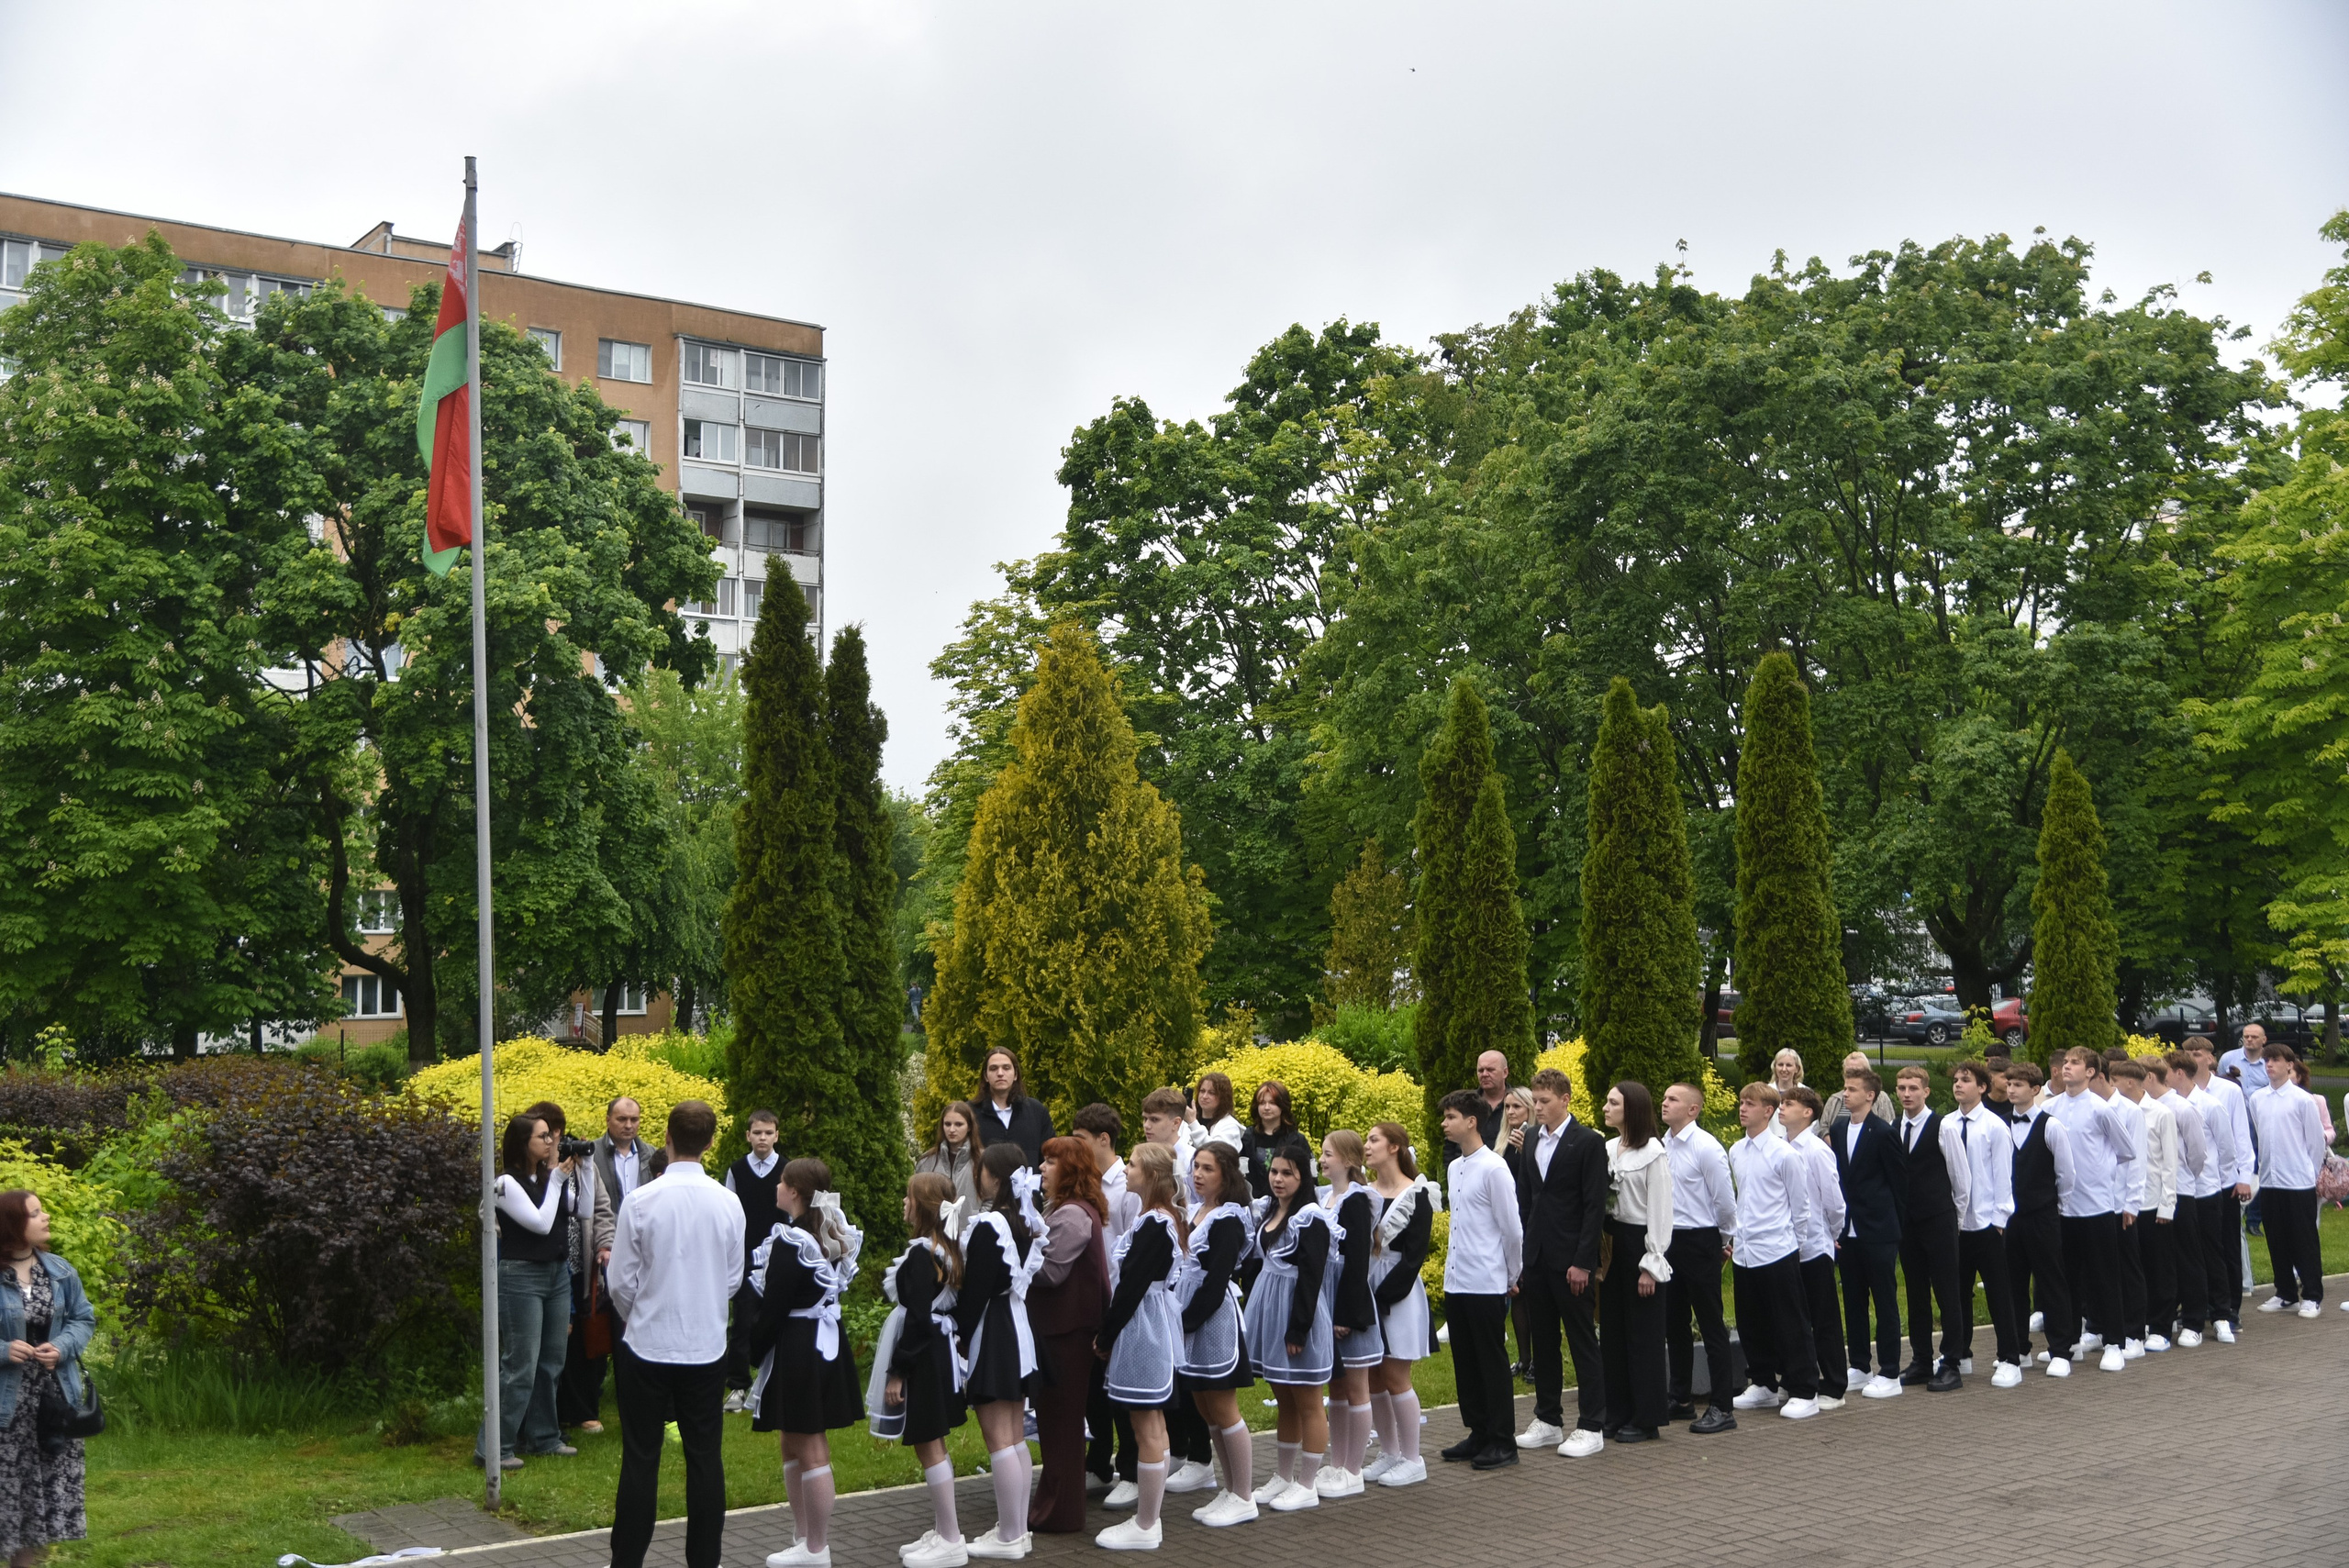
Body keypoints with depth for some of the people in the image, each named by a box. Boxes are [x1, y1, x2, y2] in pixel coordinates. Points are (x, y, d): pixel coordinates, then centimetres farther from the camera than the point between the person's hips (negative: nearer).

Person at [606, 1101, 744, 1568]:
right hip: (708, 1347, 2)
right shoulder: (728, 1203, -7)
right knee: (705, 1459, 10)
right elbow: (734, 1279, 3)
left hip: (648, 1346, -2)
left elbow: (622, 1282, -6)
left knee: (640, 1460, 8)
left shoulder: (641, 1201, -14)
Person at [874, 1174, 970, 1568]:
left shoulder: (921, 1253, -20)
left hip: (922, 1356, -10)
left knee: (928, 1447, -2)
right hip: (939, 1351, 10)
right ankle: (942, 1530, 24)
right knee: (933, 1445, 16)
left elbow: (917, 1318, -22)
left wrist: (897, 1371, -18)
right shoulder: (946, 1250, 8)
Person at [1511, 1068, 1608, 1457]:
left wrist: (1582, 1262, -15)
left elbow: (1595, 1207, -11)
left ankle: (1591, 1427, 7)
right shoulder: (1531, 1141, 11)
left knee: (1583, 1342, 1)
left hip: (1570, 1261, -6)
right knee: (1543, 1341, 12)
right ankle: (1548, 1421, 21)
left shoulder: (1589, 1143, -8)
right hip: (1535, 1258, 6)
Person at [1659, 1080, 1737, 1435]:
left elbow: (1725, 1200, -9)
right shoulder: (1662, 1145, 4)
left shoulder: (1706, 1148, -15)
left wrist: (1725, 1239, 3)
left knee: (1711, 1324, -1)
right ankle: (1681, 1399, 26)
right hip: (1669, 1241, 7)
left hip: (1699, 1242, -7)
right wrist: (1662, 1239, 14)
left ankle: (1720, 1408, 5)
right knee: (1674, 1322, 14)